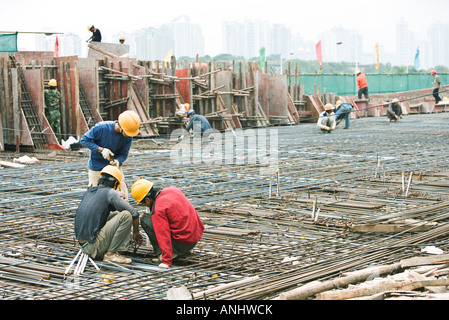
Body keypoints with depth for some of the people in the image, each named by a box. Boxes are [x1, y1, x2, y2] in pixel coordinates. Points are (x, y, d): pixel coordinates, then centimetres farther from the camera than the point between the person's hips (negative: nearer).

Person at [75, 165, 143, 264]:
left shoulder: (88, 192, 18)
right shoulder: (110, 192, -4)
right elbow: (134, 213, -4)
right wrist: (136, 233, 13)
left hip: (83, 244, 8)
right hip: (93, 245, -8)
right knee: (126, 215, -10)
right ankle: (111, 253, -7)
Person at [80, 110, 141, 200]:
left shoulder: (128, 137, -15)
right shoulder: (102, 128, -25)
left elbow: (124, 155, -7)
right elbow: (84, 140, -16)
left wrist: (117, 161, -30)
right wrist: (101, 149, -27)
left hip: (114, 166, 3)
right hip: (97, 168, -3)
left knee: (123, 196, 0)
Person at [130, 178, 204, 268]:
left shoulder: (157, 210, -19)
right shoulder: (173, 189, 2)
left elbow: (164, 237, -24)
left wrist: (166, 262, -23)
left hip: (182, 243, -8)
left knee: (145, 220, -4)